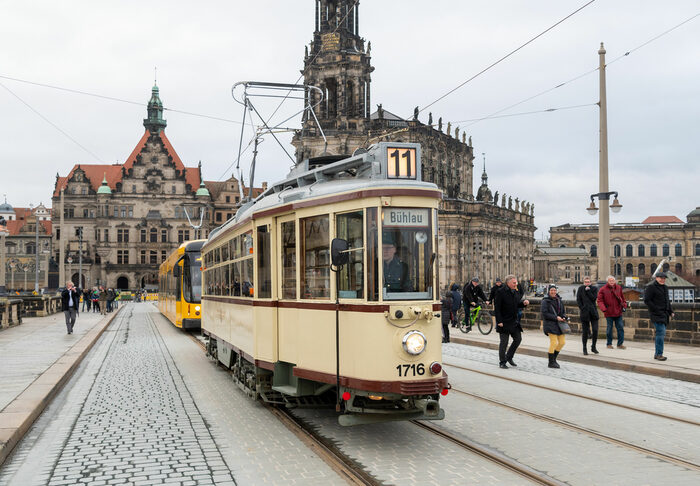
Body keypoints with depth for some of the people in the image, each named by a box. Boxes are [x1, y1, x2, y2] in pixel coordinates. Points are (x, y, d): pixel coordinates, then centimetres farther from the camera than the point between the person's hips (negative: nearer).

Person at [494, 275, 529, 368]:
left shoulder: (516, 292, 8)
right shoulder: (501, 292, -13)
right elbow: (497, 308, -15)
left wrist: (524, 303, -3)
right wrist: (499, 321, -19)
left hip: (514, 322, 7)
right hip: (504, 322, -7)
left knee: (518, 339, 7)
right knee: (504, 342, 0)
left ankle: (509, 357, 25)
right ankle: (502, 362, 12)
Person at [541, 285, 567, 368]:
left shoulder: (559, 300, 12)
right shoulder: (545, 301, -7)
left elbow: (563, 311, 19)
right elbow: (544, 313, -14)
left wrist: (564, 317, -2)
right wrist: (556, 317, -18)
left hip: (559, 324, 7)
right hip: (550, 324, -7)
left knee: (562, 342, 6)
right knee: (554, 342, -10)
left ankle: (554, 358, 23)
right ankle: (551, 362, 2)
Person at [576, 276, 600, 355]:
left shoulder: (594, 288, 5)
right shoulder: (581, 289, 3)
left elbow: (594, 298, -8)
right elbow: (578, 300, 2)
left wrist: (588, 291, -10)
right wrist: (582, 309, -5)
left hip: (593, 312, 1)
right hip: (584, 313, -1)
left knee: (595, 330, -5)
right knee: (585, 331, 2)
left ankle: (593, 347, 12)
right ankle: (585, 348, 13)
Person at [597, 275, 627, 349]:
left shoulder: (619, 288, 6)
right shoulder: (603, 290, -6)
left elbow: (622, 298, 18)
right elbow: (599, 300, -7)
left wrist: (624, 306, 7)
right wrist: (603, 309, -20)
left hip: (618, 312, 3)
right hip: (609, 313, -3)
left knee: (620, 328, 2)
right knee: (609, 328, 5)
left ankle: (620, 344, 11)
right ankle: (609, 344, 18)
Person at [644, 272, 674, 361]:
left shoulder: (665, 288, 19)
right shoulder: (651, 287, -7)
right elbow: (647, 300, -12)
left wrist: (671, 311, 18)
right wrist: (656, 310, -16)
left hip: (664, 314, 9)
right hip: (657, 315, -8)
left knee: (662, 333, 9)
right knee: (660, 332, -15)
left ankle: (657, 354, 16)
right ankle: (659, 354, -11)